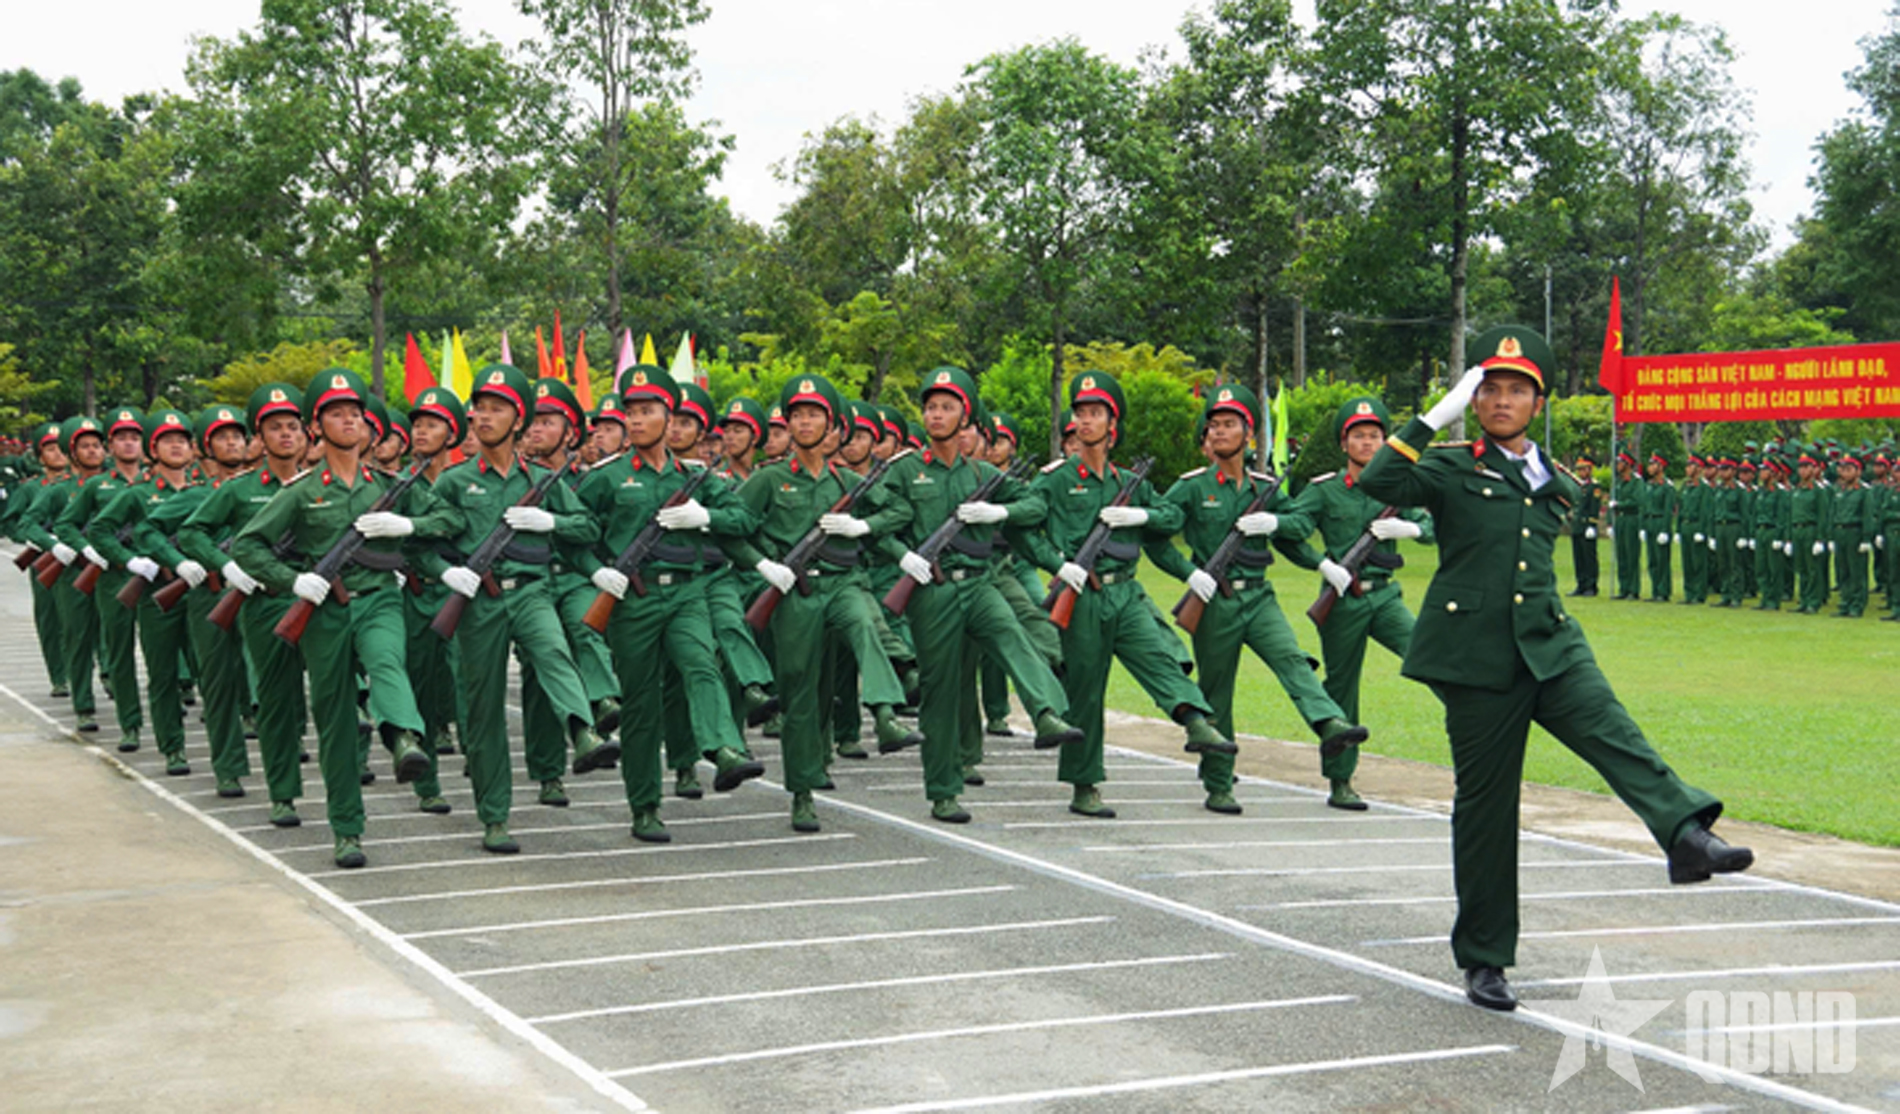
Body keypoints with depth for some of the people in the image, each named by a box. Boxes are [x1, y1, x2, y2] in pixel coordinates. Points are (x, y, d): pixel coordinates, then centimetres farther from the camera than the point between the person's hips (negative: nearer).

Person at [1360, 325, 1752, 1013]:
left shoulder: (1555, 485, 17)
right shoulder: (1451, 469, 3)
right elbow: (1379, 484, -16)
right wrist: (1434, 418, -14)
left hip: (1550, 645, 4)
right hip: (1476, 656, -4)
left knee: (1614, 735, -24)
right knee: (1485, 801, 1)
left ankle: (1688, 835, -48)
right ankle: (1483, 961, 11)